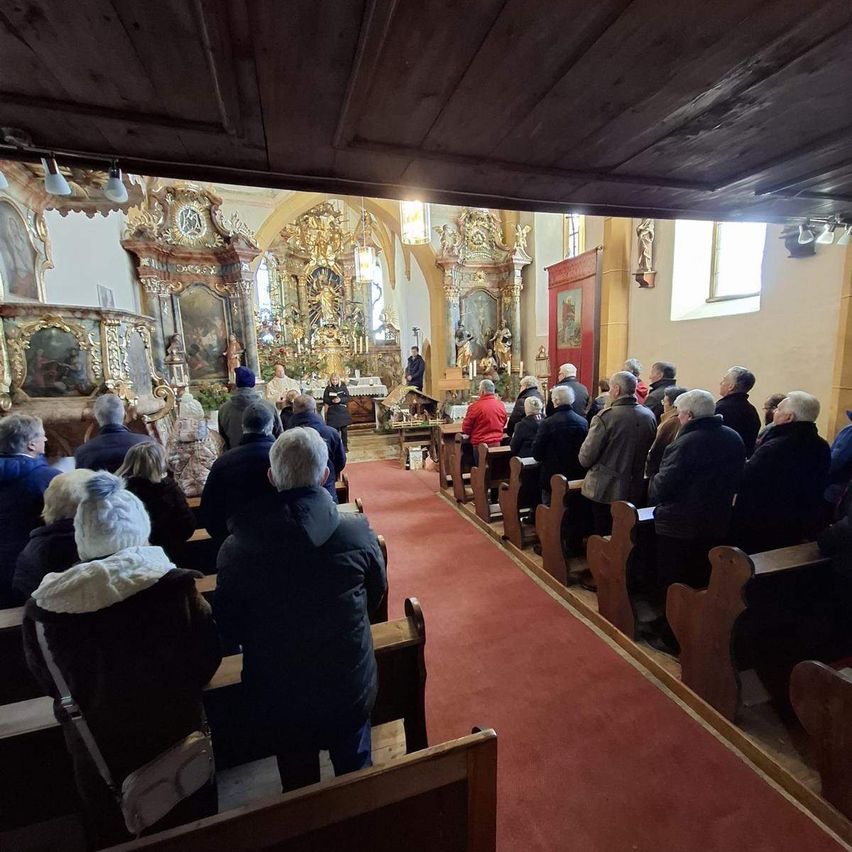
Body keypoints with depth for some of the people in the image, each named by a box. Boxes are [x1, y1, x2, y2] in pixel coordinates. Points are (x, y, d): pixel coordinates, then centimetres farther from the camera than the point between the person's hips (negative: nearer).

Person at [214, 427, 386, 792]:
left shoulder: (235, 549, -23)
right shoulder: (357, 531, -22)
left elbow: (229, 631, -7)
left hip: (278, 700, 0)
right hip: (350, 691, 0)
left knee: (299, 788, 28)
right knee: (356, 777, 28)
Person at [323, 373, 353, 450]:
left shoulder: (343, 387, -1)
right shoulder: (328, 388, 0)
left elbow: (347, 397, -2)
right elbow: (325, 399, -1)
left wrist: (340, 400, -20)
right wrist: (332, 401, -18)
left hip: (343, 411, 0)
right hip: (332, 411, 0)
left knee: (344, 430, 5)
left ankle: (345, 446, 17)